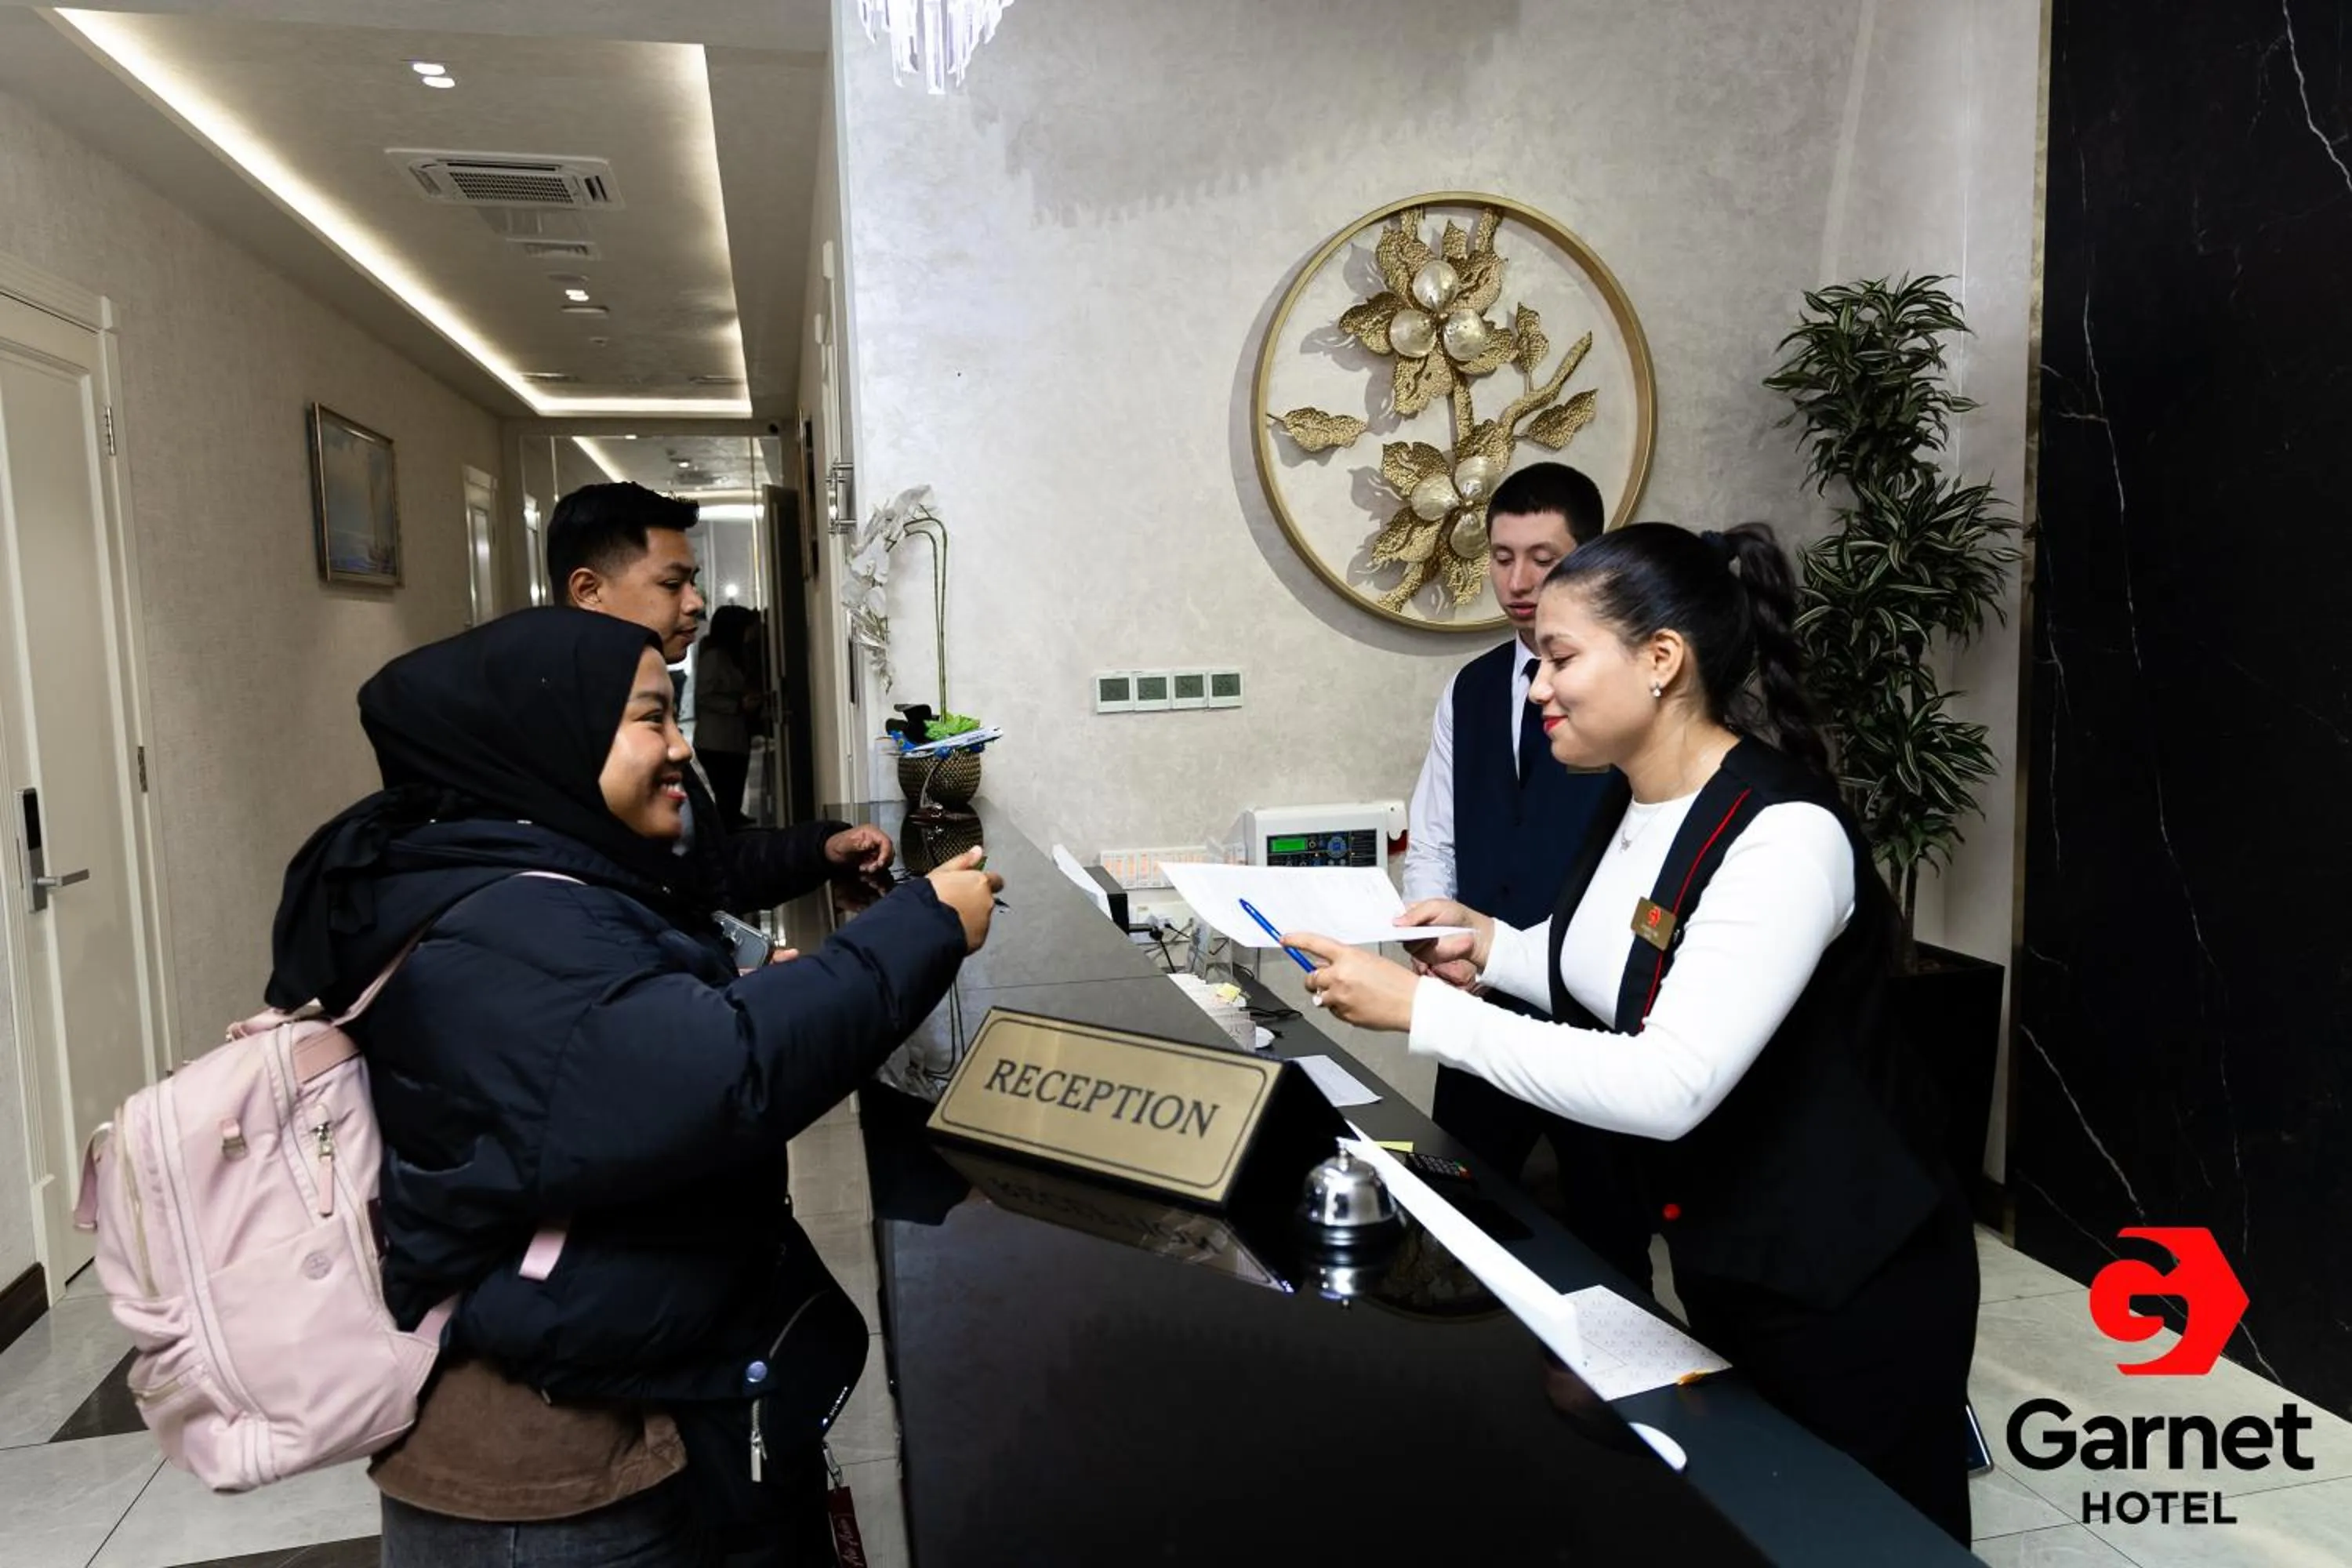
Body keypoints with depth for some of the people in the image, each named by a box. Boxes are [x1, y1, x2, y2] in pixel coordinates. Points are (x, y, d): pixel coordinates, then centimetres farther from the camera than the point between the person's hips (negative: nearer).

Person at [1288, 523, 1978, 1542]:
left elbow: (1669, 1088, -35)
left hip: (1848, 1282, -8)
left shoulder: (1784, 837, -29)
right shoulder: (1631, 802, -2)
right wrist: (1493, 946, -5)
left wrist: (1424, 1009, -35)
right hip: (1722, 1255, 9)